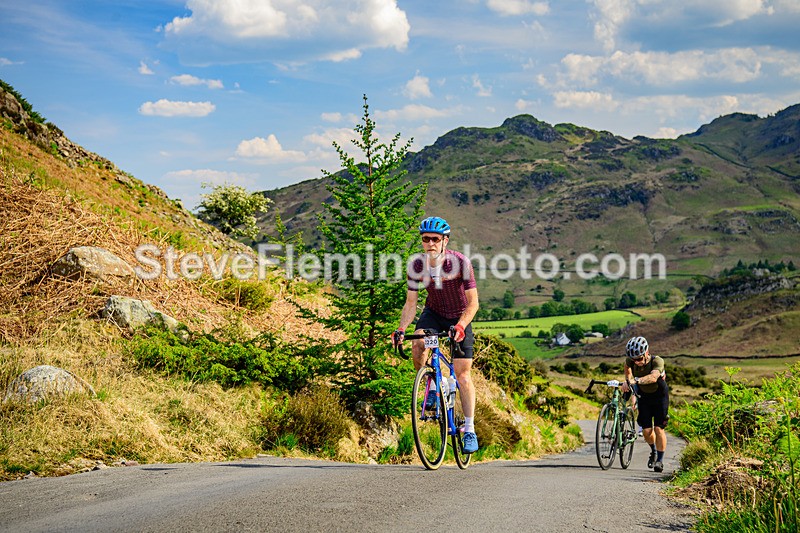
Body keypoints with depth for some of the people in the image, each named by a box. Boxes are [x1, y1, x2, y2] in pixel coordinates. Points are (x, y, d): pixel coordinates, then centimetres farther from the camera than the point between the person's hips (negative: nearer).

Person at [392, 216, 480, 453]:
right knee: (418, 345, -29)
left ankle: (470, 431, 4)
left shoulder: (460, 262, -26)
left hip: (459, 317, -2)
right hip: (433, 312, 2)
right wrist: (401, 329, -25)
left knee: (462, 375, -6)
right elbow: (410, 303, -10)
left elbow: (473, 303, -22)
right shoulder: (417, 266, -17)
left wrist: (460, 326, -37)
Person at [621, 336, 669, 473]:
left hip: (660, 395, -3)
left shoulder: (657, 361, -33)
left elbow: (653, 377, -53)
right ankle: (653, 451, 29)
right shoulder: (631, 361, -22)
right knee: (646, 430, -1)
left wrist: (636, 381, -66)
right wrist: (628, 382, 2)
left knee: (658, 428, -10)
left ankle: (660, 460, 2)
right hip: (644, 396, 3)